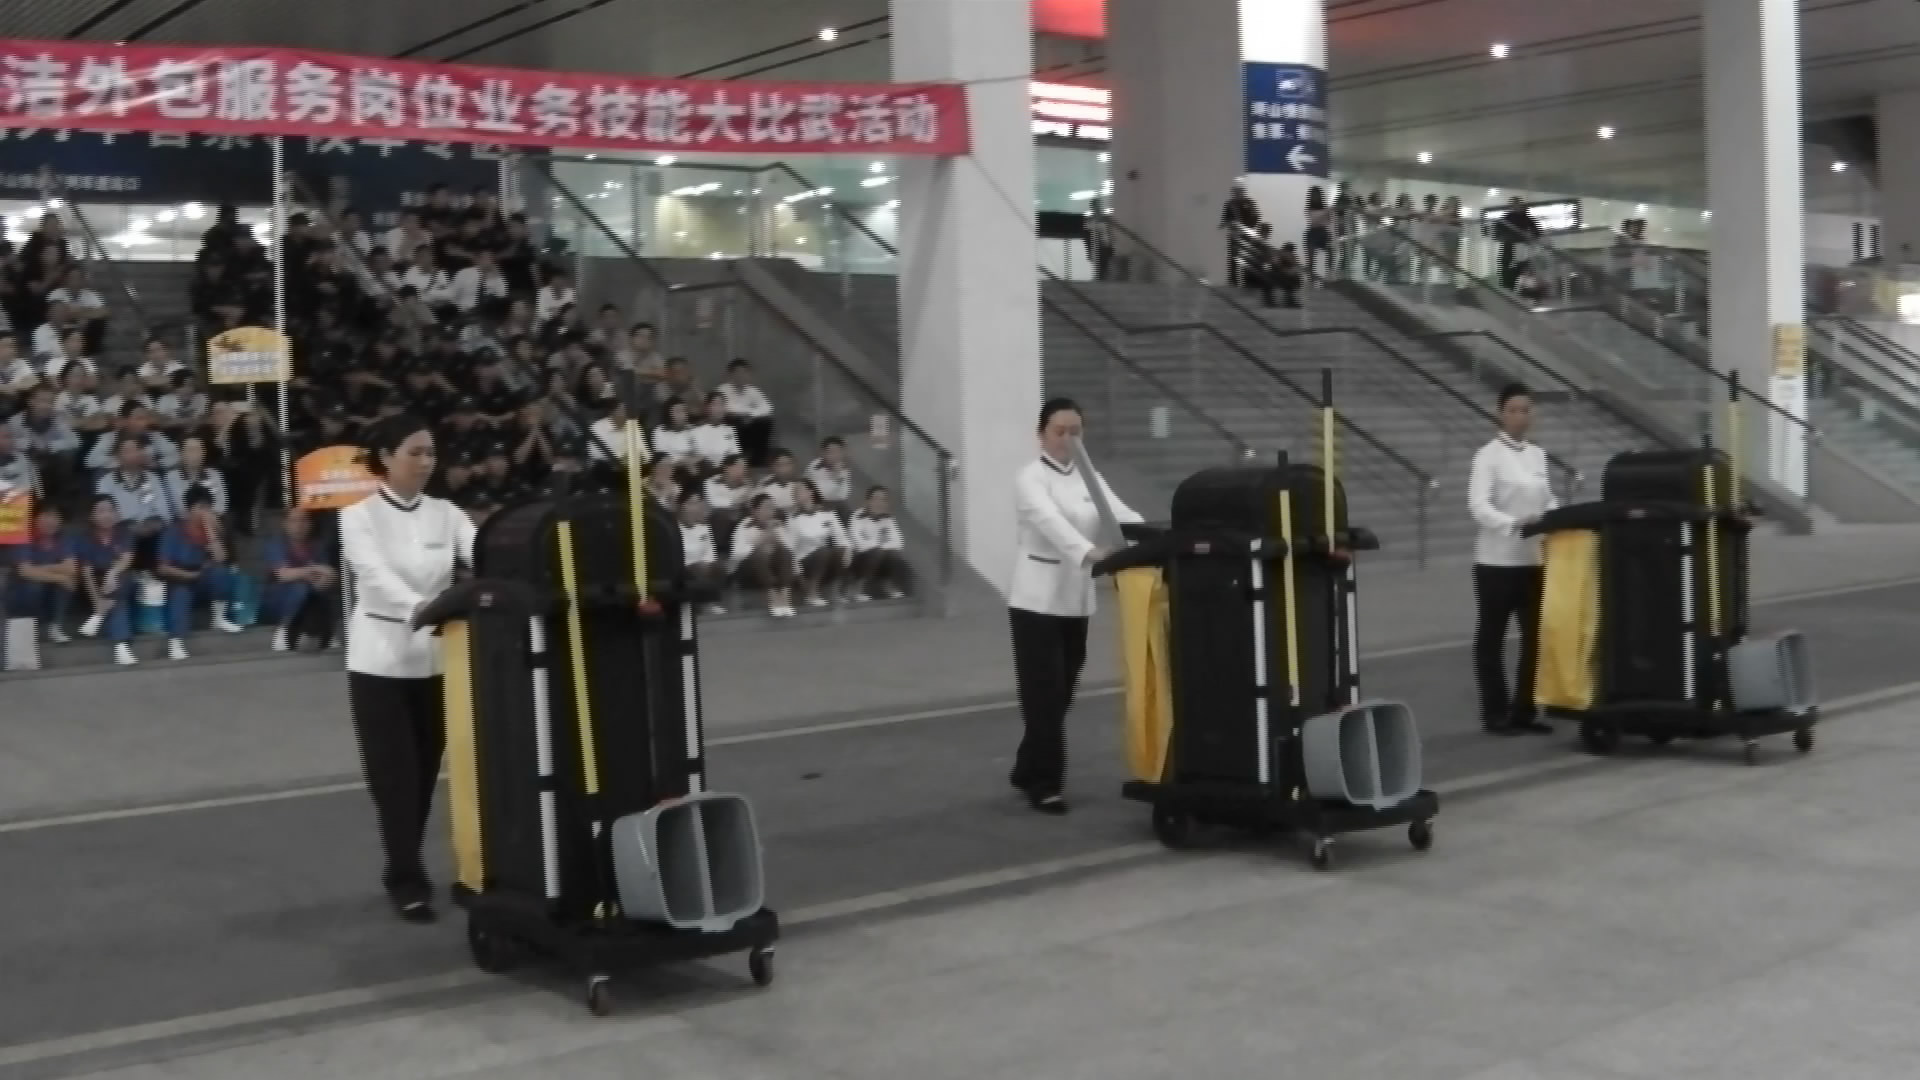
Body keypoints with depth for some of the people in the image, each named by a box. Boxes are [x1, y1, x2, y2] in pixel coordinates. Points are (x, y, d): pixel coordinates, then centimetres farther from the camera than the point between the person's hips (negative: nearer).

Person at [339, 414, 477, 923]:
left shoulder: (445, 513, 4)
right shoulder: (359, 516, -7)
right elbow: (377, 576, -23)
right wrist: (422, 608, -42)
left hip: (436, 658, 4)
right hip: (381, 659, -4)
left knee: (425, 772, 10)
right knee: (395, 774, -4)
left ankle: (403, 870, 25)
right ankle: (408, 879, 3)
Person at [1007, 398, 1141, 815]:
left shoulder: (1088, 478, 9)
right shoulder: (1030, 479, -10)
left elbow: (1121, 513, -5)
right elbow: (1051, 522, -29)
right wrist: (1090, 553, -46)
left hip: (1076, 601, 6)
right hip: (1037, 600, -6)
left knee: (1061, 693, 11)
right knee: (1043, 695, -8)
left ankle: (1029, 772, 26)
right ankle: (1044, 783, 0)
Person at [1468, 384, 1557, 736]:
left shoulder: (1538, 455, 11)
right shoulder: (1489, 455, -7)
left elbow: (1548, 503, 15)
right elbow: (1478, 506, -18)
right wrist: (1515, 525, -31)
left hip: (1534, 561, 6)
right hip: (1497, 561, -6)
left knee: (1536, 637, 6)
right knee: (1491, 638, 3)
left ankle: (1524, 711, 16)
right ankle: (1495, 714, 10)